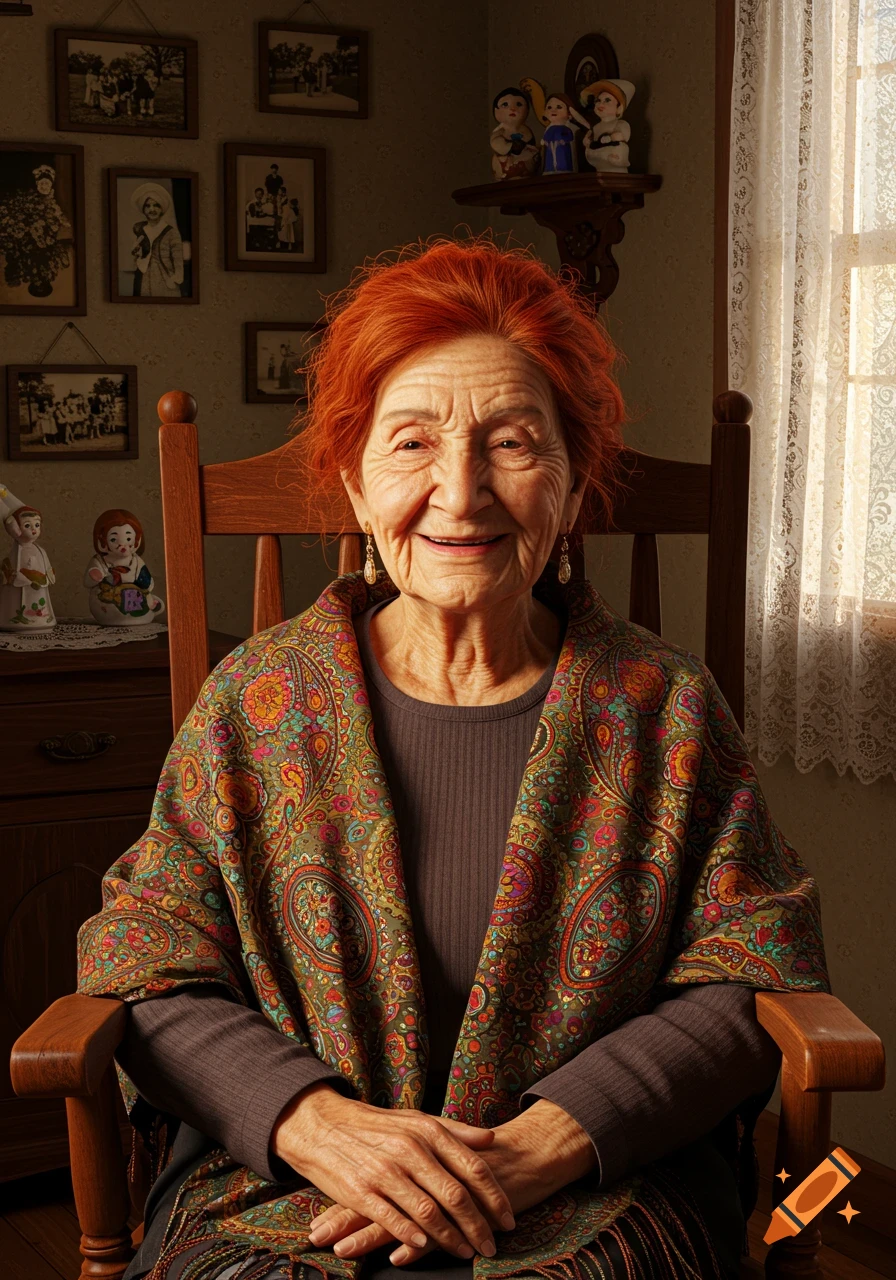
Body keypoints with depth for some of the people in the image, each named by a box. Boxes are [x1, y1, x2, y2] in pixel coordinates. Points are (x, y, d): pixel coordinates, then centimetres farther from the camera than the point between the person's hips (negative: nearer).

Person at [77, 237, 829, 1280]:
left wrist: (535, 1149, -14)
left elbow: (744, 979, 0)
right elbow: (147, 971, 2)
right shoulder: (258, 699, 4)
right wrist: (315, 1124, -16)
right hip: (268, 1196, 1)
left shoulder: (663, 706, 3)